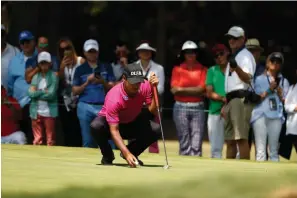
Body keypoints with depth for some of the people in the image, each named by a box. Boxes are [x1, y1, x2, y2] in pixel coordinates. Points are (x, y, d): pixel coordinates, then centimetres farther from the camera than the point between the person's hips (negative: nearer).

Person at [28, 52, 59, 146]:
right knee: (37, 139, 5)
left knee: (50, 139, 0)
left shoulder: (54, 76, -2)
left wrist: (37, 93, -3)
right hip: (36, 112, 4)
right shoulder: (36, 77, 10)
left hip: (49, 112, -4)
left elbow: (51, 94, -12)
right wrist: (43, 92, -10)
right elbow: (31, 93, -2)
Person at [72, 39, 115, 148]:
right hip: (85, 107, 0)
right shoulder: (80, 70, 9)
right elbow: (75, 91, 5)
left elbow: (112, 88, 5)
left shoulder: (106, 68, 10)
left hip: (104, 106, 0)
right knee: (88, 141, 2)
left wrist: (103, 82, -15)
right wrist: (87, 82, -10)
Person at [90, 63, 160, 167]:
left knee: (156, 129, -24)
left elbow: (154, 111, -23)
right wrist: (126, 153, -50)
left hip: (133, 122, 4)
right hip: (110, 122, -4)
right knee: (96, 126, -38)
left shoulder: (145, 86, -22)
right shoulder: (114, 98, -36)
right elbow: (114, 131, -38)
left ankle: (133, 153, 4)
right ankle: (108, 156, -7)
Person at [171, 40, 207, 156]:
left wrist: (183, 89, -5)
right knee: (184, 142, -1)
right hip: (181, 107, 0)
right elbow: (174, 89, -2)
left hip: (198, 108, 0)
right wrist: (194, 91, -6)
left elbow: (202, 88, -4)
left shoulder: (202, 69, 8)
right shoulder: (177, 69, 9)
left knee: (196, 143, -6)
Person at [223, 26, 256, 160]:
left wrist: (236, 67, -39)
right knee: (229, 139, 10)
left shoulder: (245, 56, -4)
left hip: (241, 99, -10)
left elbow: (247, 78, -21)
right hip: (231, 100, 10)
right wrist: (225, 105, 22)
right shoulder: (232, 58, 24)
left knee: (241, 137, -15)